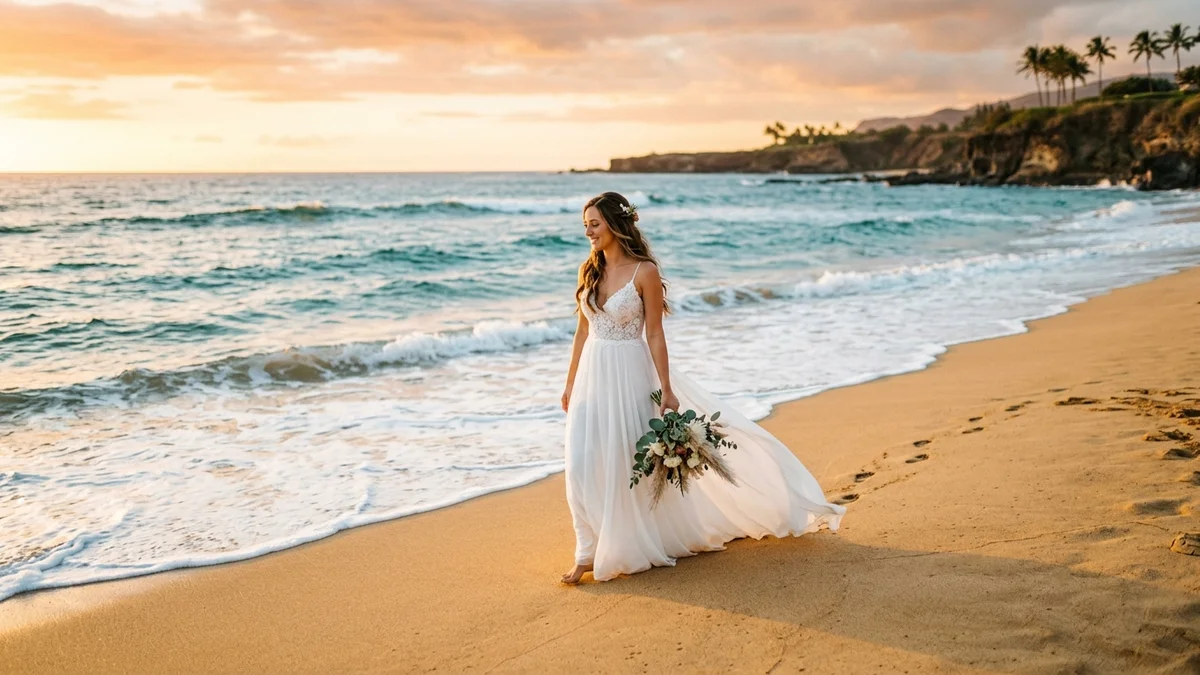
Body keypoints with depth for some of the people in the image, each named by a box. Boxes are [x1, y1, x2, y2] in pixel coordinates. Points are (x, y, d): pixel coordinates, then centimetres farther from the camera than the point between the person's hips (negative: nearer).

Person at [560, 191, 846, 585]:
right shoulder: (589, 270, 6)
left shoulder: (644, 271, -10)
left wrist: (666, 389, -12)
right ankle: (589, 552, 11)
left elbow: (655, 334, -10)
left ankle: (627, 547, 21)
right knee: (584, 466, 1)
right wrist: (570, 383, 13)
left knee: (628, 462, 4)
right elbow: (583, 331, 12)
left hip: (629, 375, -5)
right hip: (592, 376, 5)